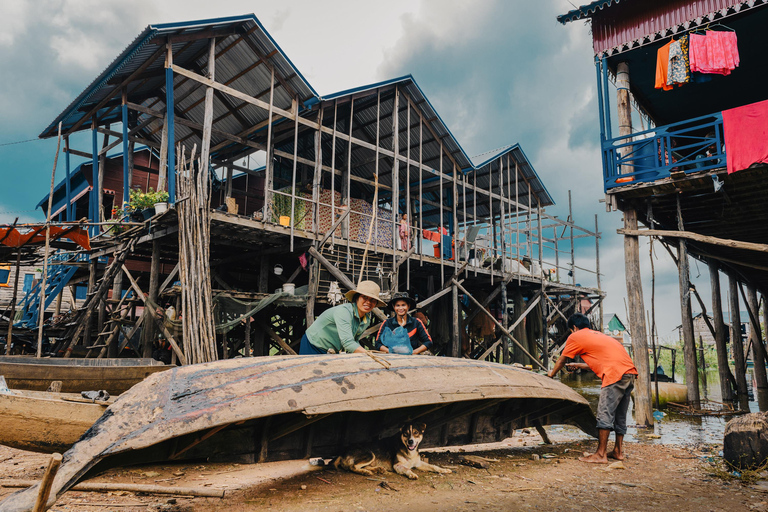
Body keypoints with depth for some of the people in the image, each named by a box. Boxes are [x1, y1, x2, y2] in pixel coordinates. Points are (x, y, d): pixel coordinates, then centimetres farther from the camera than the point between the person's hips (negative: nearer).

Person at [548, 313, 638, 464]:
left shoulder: (575, 337, 8)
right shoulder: (598, 334, 30)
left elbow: (561, 361, 19)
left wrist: (551, 374, 36)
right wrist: (578, 365, 51)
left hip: (615, 375, -8)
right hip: (630, 372, 9)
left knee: (605, 414, -5)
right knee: (620, 415, 15)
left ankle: (600, 454, -4)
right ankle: (617, 452, 22)